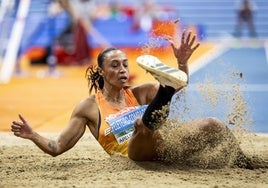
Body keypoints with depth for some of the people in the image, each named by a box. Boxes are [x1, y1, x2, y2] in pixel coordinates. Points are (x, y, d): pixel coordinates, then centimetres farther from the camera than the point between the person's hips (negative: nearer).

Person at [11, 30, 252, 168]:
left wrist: (182, 61, -10)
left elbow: (179, 84, 10)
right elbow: (57, 148, 6)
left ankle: (244, 165, -2)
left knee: (212, 124, -12)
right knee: (141, 123, -39)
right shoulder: (89, 107, 8)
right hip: (135, 154, -5)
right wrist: (33, 135, -13)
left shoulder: (139, 93, 18)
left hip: (162, 145, 5)